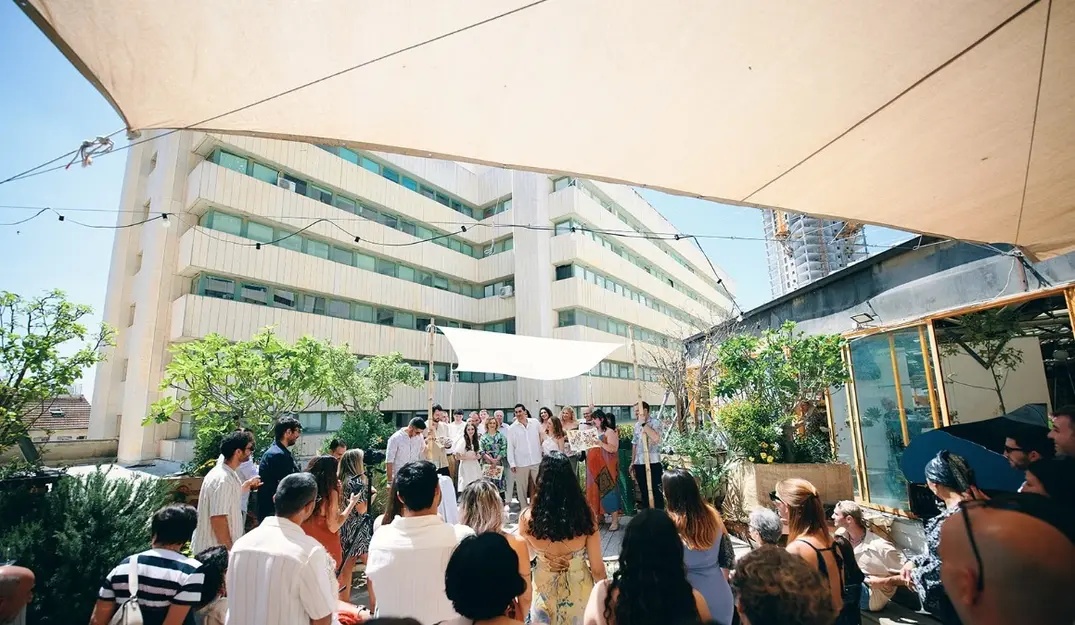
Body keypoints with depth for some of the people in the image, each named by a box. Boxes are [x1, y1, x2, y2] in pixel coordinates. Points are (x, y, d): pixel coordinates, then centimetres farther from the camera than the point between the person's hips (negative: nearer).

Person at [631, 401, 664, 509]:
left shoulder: (655, 423, -7)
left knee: (656, 492, -1)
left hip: (653, 463, -6)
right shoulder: (637, 425, 13)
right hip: (639, 464, 6)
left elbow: (656, 438, -26)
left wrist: (644, 423, -21)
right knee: (644, 492, 13)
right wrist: (632, 462, 17)